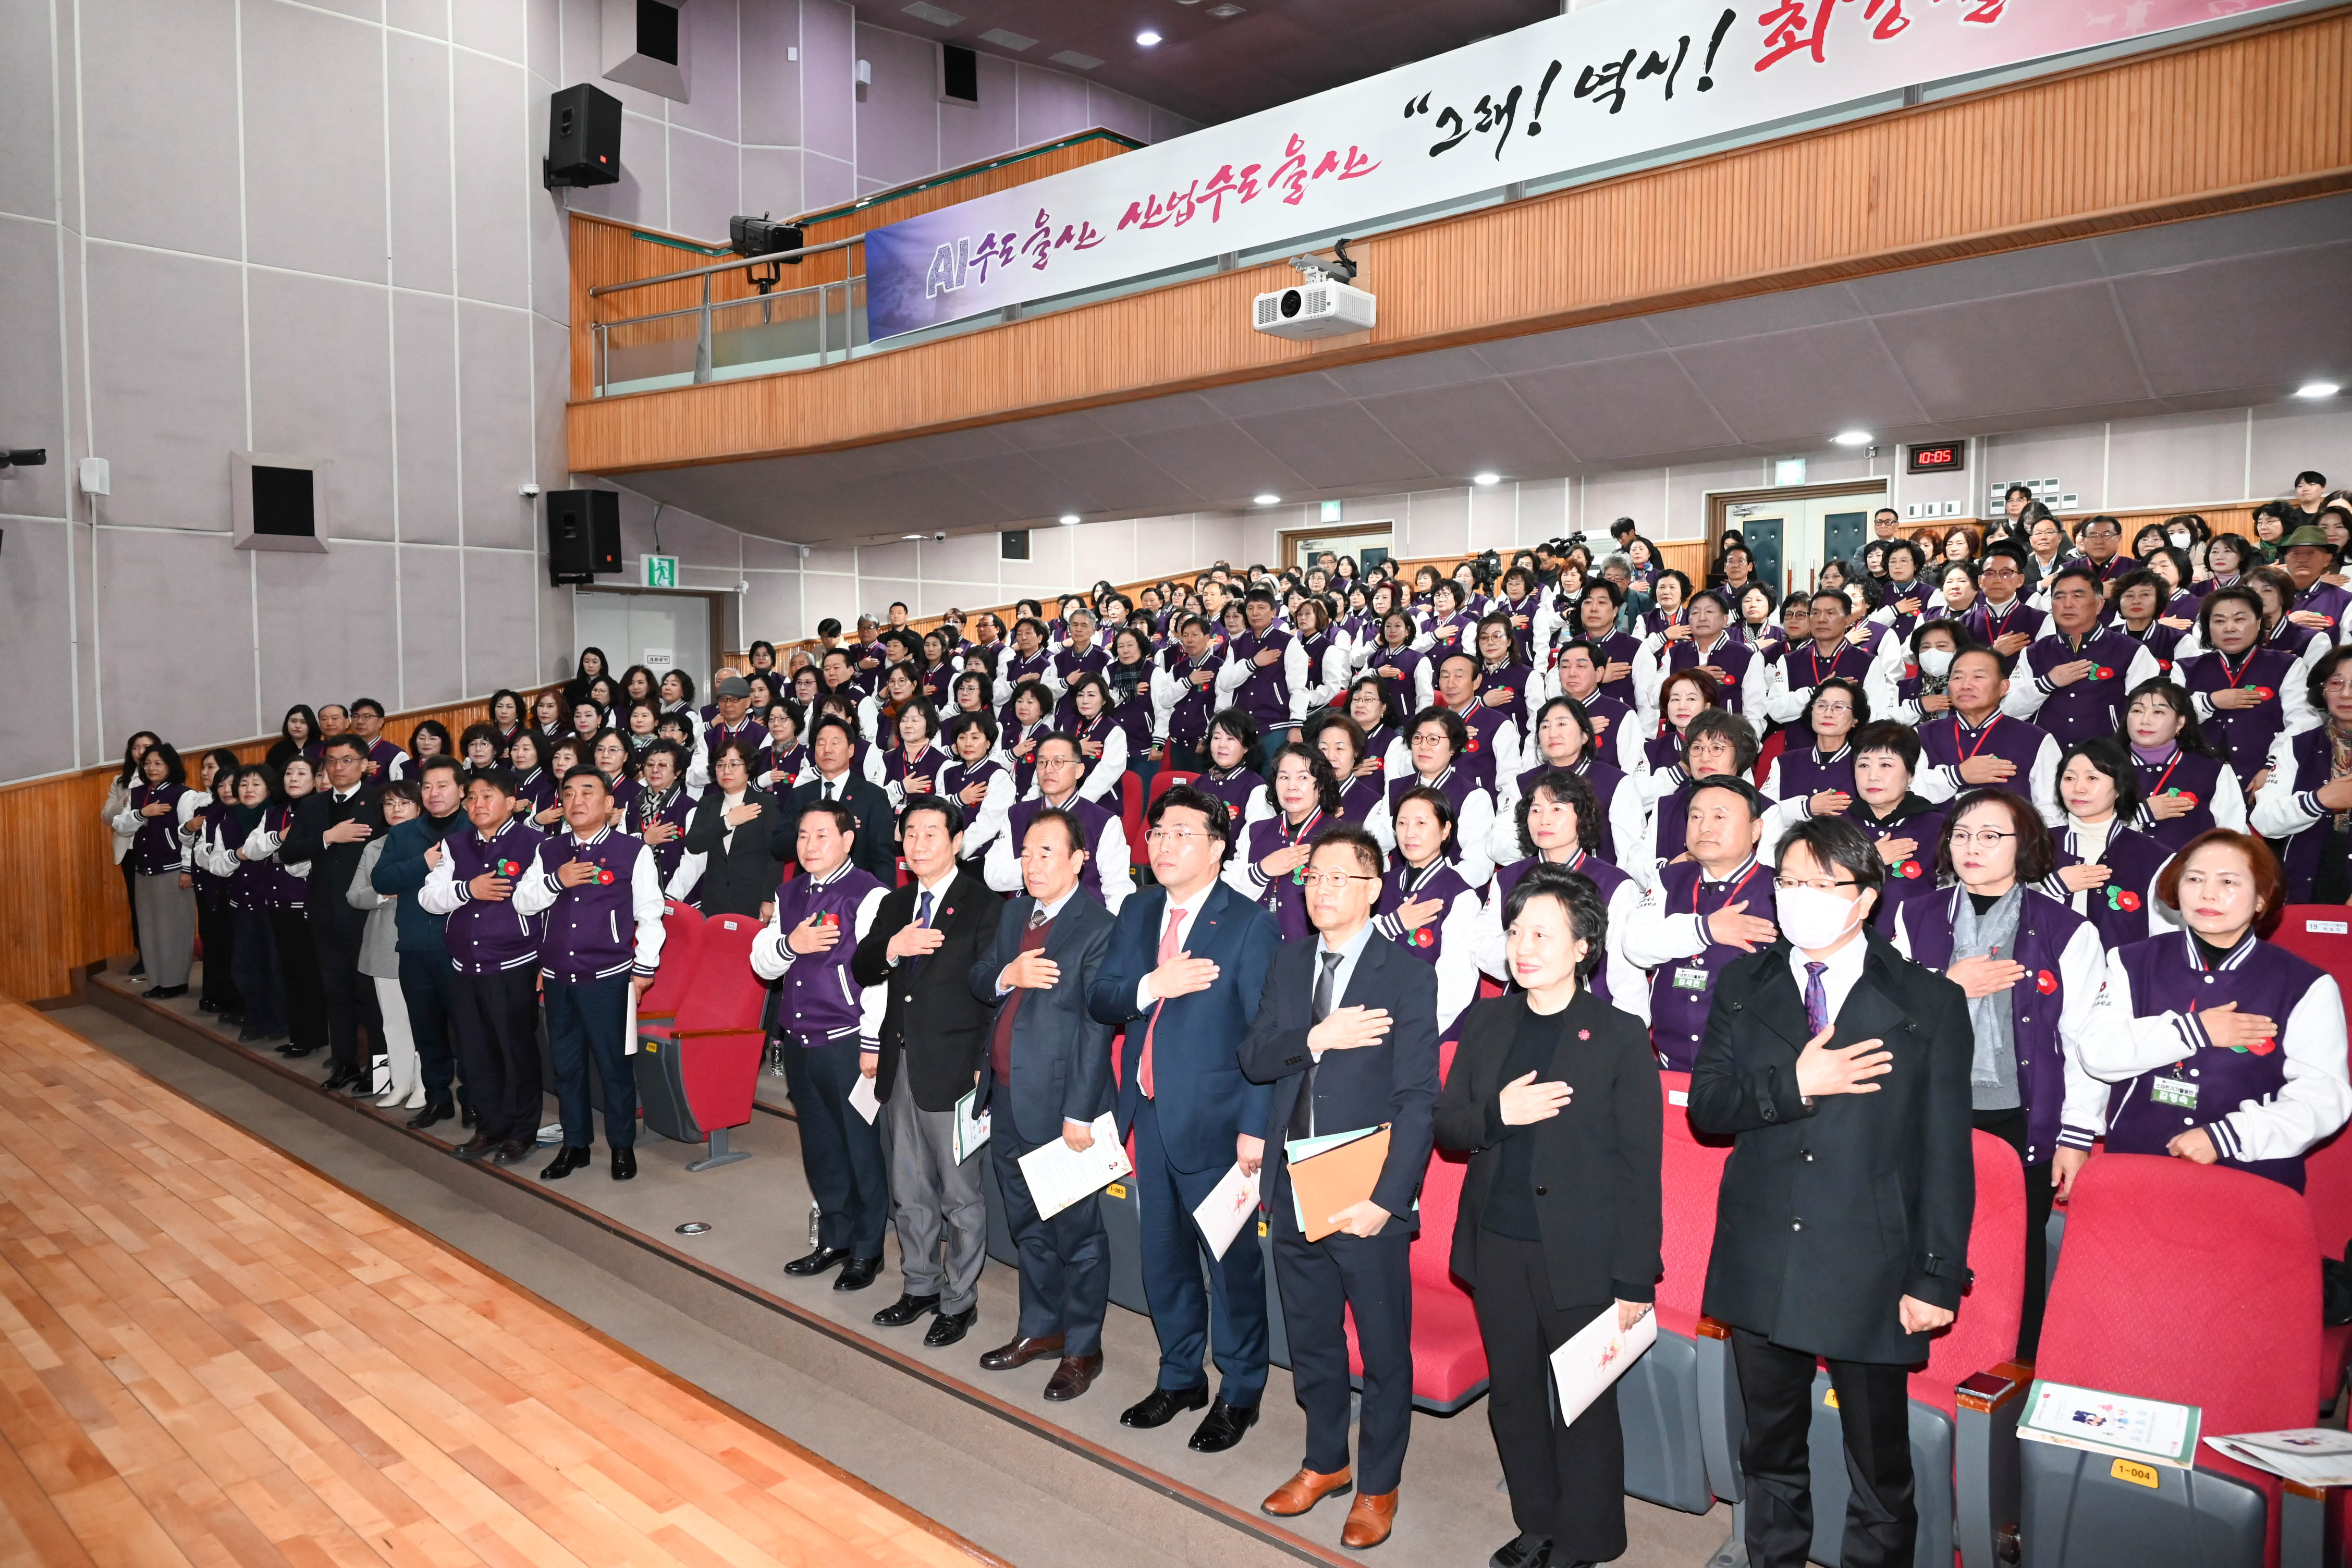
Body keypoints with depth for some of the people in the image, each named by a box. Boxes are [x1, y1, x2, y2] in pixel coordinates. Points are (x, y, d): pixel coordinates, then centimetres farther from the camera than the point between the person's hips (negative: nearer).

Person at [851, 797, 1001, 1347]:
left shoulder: (983, 905, -10)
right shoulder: (895, 904, 12)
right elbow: (861, 972, 9)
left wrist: (985, 1067, -16)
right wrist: (892, 948, -13)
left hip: (954, 1069, -7)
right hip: (901, 1068, 7)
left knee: (961, 1194, 5)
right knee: (909, 1192, 18)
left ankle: (959, 1301, 18)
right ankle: (920, 1286, 33)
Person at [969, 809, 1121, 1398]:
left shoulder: (1098, 927, -15)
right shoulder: (1014, 912, 10)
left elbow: (1097, 1025, -17)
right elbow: (976, 978, 12)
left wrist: (1080, 1113, -19)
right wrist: (1005, 976, -12)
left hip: (1061, 1102, -7)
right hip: (1007, 1098, 8)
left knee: (1076, 1229, 6)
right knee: (1027, 1224, 20)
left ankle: (1082, 1349, 21)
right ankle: (1040, 1328, 37)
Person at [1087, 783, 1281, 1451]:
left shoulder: (1250, 925, -11)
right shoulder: (1137, 913, 8)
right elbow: (1099, 1001, 3)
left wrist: (1256, 1127, -17)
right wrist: (1151, 985, -17)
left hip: (1214, 1119, -6)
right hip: (1149, 1113, 6)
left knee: (1232, 1258, 6)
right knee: (1163, 1254, 18)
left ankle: (1239, 1393, 25)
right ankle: (1180, 1378, 36)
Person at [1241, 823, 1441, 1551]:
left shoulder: (1408, 974, -11)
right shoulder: (1289, 961, 6)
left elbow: (1418, 1099, -14)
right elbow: (1253, 1059, 0)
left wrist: (1385, 1198, -20)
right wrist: (1315, 1037, -19)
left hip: (1366, 1197, -5)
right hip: (1293, 1189, 5)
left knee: (1384, 1350, 10)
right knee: (1310, 1340, 19)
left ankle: (1378, 1484, 30)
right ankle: (1325, 1462, 39)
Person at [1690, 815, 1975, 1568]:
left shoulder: (1931, 1003, -3)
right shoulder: (1743, 987, 5)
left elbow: (1947, 1154, -4)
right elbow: (1706, 1106, -2)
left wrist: (1936, 1279, -7)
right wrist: (1794, 1083, -18)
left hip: (1871, 1273, -2)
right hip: (1761, 1265, 3)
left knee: (1881, 1469, 11)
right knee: (1771, 1453, 19)